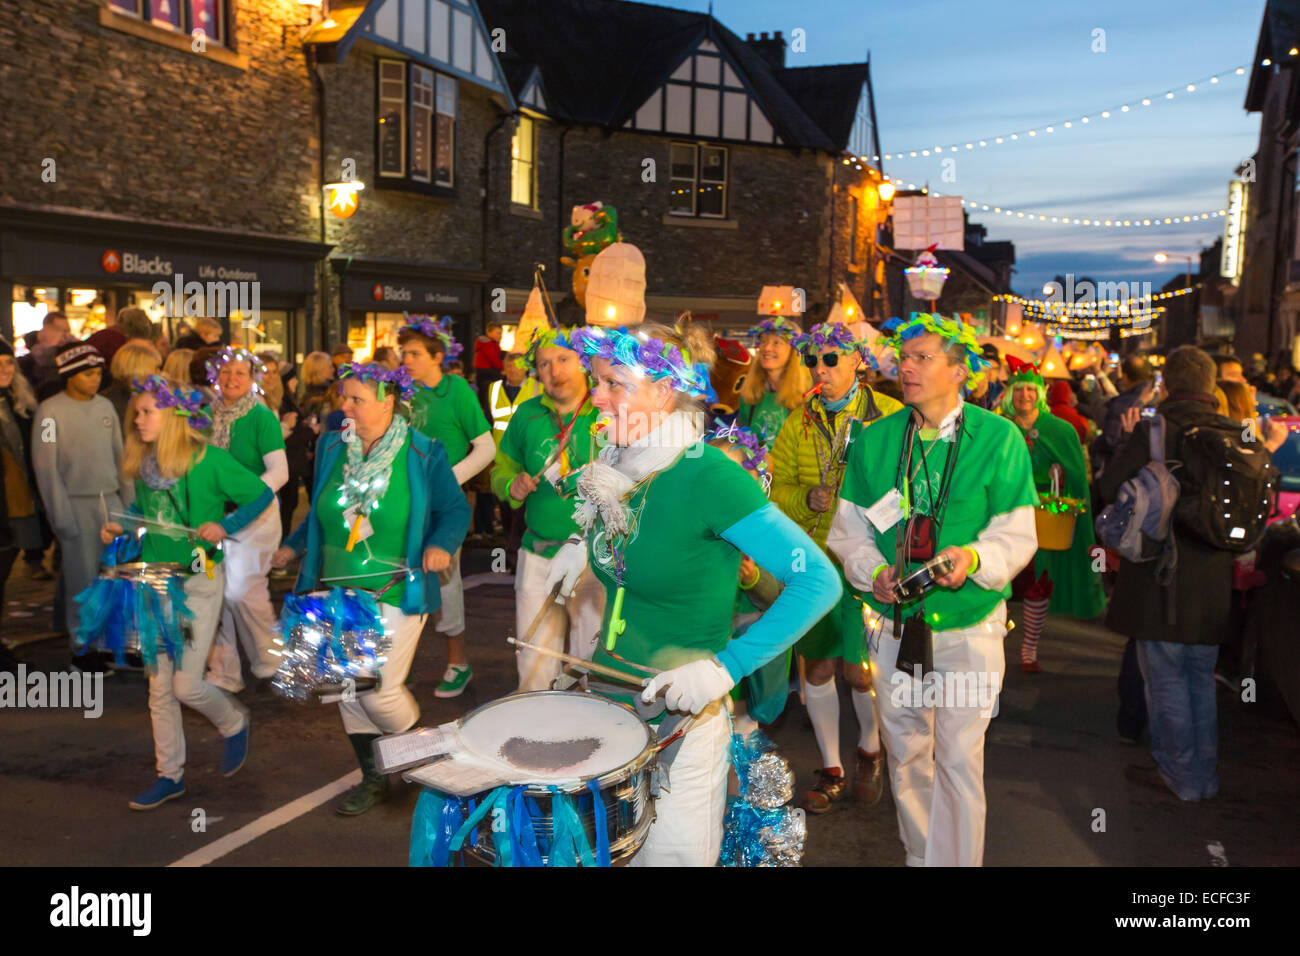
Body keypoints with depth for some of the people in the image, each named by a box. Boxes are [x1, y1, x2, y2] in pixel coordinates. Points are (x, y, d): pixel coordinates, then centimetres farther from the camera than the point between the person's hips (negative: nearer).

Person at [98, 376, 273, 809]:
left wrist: (225, 525, -20)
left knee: (187, 684, -6)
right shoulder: (142, 464, 6)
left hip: (199, 581, -6)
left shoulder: (208, 459, -12)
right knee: (159, 686, 9)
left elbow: (261, 494, -7)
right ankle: (170, 774, 23)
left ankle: (234, 724, 25)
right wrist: (119, 527, 3)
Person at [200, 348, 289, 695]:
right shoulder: (210, 415, 8)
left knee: (241, 588, -11)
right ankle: (224, 673, 15)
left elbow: (279, 471, -15)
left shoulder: (262, 416, -8)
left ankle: (268, 659, 14)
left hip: (255, 513, -5)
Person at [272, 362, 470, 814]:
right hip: (337, 592, 6)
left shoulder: (423, 454, -8)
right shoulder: (332, 448, 6)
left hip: (395, 595, -5)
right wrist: (293, 547, 9)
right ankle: (373, 777, 30)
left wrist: (441, 545, -18)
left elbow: (455, 510, -1)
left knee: (379, 691, -7)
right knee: (347, 690, 10)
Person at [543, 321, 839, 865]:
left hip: (680, 717, -7)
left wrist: (726, 667, -27)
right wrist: (584, 546, 6)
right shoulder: (616, 471, 0)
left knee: (670, 853, 10)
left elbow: (819, 581, -24)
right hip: (608, 693, 7)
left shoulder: (710, 477, -22)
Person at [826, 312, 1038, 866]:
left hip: (967, 628, -3)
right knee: (905, 754, 16)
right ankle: (918, 857, 36)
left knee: (959, 760, 0)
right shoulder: (874, 440, 4)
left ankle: (956, 861, 18)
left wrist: (974, 558, -27)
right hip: (892, 625, 4)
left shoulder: (998, 438, -6)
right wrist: (873, 572, -12)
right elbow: (848, 528, 6)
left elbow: (1017, 534, -7)